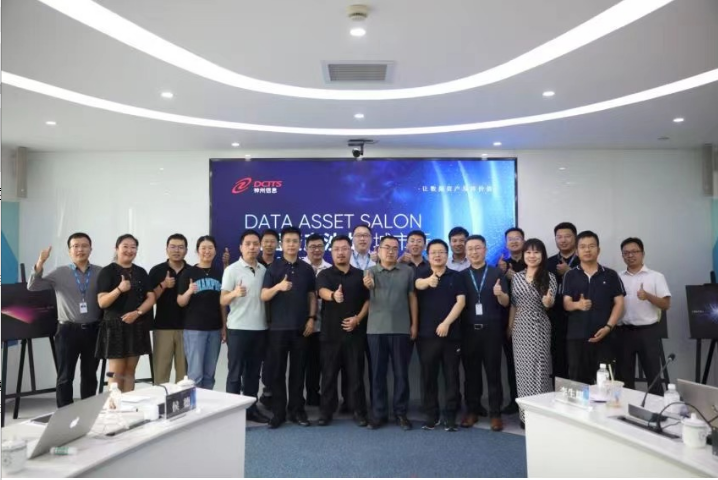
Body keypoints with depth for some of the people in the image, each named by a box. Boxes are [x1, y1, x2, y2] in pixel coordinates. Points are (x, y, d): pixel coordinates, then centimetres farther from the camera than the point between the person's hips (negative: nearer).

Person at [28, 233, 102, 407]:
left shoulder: (101, 273, 1)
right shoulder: (59, 273, 2)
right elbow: (32, 287, -5)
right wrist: (40, 263, -15)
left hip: (92, 330, 1)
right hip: (68, 330, -1)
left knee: (90, 375, 13)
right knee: (65, 376, 6)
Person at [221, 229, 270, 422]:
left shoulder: (264, 270, 8)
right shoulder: (232, 269, -5)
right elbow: (222, 301, -8)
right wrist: (235, 293, -28)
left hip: (260, 328, 5)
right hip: (238, 328, -5)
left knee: (254, 372, 12)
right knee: (235, 372, 2)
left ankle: (251, 408, 23)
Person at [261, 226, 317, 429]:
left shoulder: (307, 268, 8)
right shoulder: (273, 267, 1)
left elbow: (312, 296, 11)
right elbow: (264, 296, -6)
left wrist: (311, 318, 0)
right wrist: (278, 286, -25)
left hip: (301, 327, 2)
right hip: (278, 327, -2)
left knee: (298, 371, 7)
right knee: (278, 371, 3)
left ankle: (297, 411, 17)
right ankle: (278, 412, 12)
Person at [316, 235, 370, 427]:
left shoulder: (360, 275, 8)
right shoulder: (324, 274, 1)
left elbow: (368, 300, 8)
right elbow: (323, 292, -20)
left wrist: (358, 318, -7)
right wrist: (333, 295, -43)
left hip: (355, 332, 1)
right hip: (331, 332, -1)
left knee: (355, 373, 5)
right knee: (329, 373, 5)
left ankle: (358, 411, 15)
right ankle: (326, 411, 15)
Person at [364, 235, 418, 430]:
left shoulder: (407, 271, 6)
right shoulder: (370, 271, 4)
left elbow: (412, 298, 7)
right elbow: (365, 296, -14)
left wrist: (414, 324, 2)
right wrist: (367, 286, -38)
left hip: (401, 329, 0)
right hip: (376, 329, 0)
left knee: (401, 373, 7)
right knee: (377, 373, 7)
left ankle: (401, 413, 18)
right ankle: (379, 413, 17)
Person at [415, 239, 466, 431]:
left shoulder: (456, 276, 6)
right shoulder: (422, 273, 5)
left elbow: (461, 301, -4)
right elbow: (418, 284, -19)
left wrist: (446, 323, -15)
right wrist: (428, 281, -43)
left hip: (451, 333, 0)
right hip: (426, 334, 0)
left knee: (451, 375, 3)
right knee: (428, 376, 6)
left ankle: (450, 416, 12)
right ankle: (430, 415, 16)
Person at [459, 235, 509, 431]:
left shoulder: (496, 273, 2)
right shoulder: (461, 276, 8)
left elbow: (506, 303, -1)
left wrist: (500, 294, -23)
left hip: (491, 329, -2)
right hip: (469, 330, 2)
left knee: (493, 372, 4)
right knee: (471, 372, 9)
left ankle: (495, 414, 12)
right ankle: (471, 411, 19)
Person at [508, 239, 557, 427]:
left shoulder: (549, 277, -3)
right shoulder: (517, 277, 7)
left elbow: (550, 304, -7)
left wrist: (548, 301, -30)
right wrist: (510, 326, 12)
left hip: (539, 327, -3)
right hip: (520, 328, 3)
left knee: (538, 367, -3)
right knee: (523, 368, 6)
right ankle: (526, 414, 15)